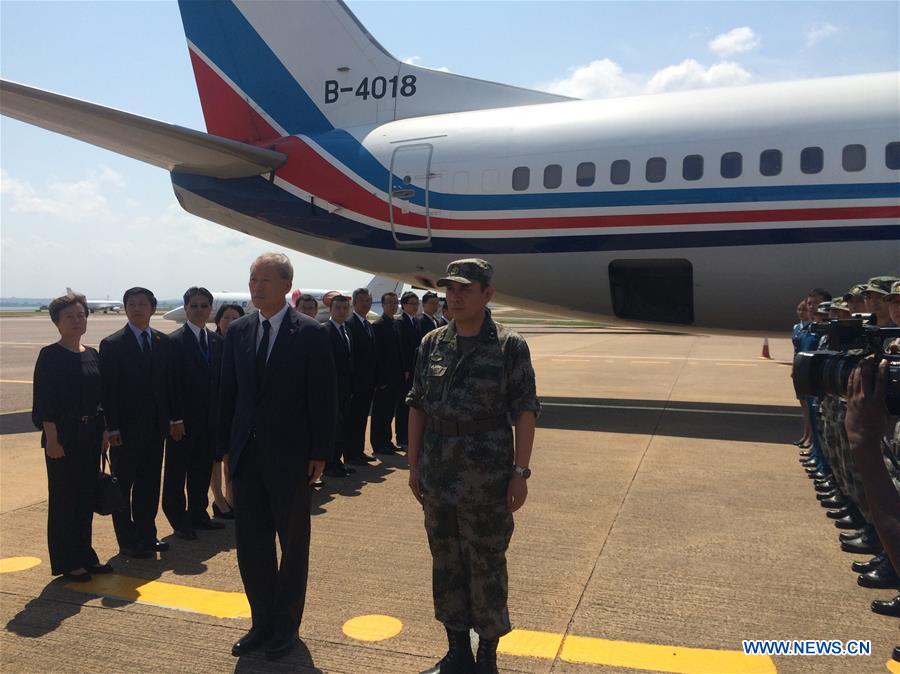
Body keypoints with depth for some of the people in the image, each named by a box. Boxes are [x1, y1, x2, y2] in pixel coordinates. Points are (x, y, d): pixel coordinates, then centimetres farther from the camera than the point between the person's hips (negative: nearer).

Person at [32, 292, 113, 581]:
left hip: (90, 436, 6)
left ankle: (84, 556, 24)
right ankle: (66, 563, 15)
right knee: (64, 498, 4)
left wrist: (103, 432, 9)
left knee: (87, 497, 12)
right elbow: (44, 401, -11)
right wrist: (51, 438, -15)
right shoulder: (50, 356, -8)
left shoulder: (93, 355, 9)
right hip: (63, 436, -6)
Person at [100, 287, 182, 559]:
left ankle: (146, 535, 25)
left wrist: (175, 418, 7)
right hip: (126, 428, -4)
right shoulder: (112, 345, -7)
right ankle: (128, 541, 18)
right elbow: (107, 390, -9)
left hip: (155, 425, 5)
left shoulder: (163, 342, 6)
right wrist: (112, 428, -13)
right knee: (122, 486, 7)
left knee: (150, 484, 13)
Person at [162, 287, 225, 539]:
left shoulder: (217, 341, 9)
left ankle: (198, 514, 29)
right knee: (177, 471, 7)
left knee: (202, 470, 16)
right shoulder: (175, 341, -10)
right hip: (184, 419, -6)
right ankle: (179, 520, 18)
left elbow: (219, 379, 9)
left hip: (209, 418, 6)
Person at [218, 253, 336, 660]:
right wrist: (225, 445, 6)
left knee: (293, 543, 11)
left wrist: (320, 453, -10)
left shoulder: (310, 334, -9)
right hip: (247, 453, 5)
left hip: (290, 456, -4)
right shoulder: (238, 331, 5)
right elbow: (228, 392, 9)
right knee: (250, 543, 13)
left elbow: (323, 398, -8)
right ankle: (262, 622, 31)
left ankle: (286, 625, 29)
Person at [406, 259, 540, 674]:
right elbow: (418, 406, 10)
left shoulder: (509, 347, -6)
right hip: (438, 478, 4)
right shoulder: (432, 344, 6)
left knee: (486, 566, 7)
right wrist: (414, 465, 8)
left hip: (487, 480, -4)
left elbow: (524, 412, -6)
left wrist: (520, 472, -10)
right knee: (446, 564, 14)